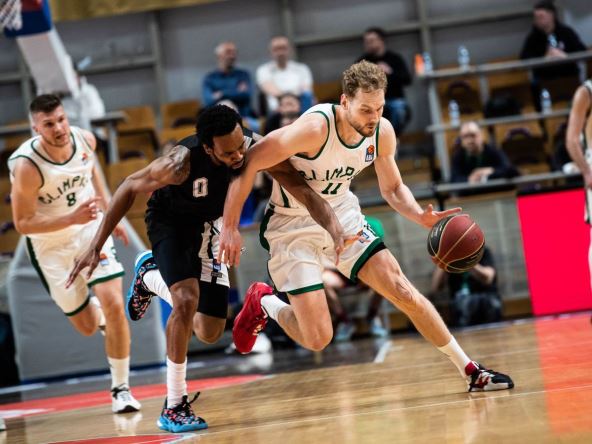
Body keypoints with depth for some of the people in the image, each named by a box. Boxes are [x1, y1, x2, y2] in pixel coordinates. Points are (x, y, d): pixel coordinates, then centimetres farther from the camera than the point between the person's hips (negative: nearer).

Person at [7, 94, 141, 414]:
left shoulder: (84, 139, -15)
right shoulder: (27, 166, -29)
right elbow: (22, 223, -23)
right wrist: (71, 219, -34)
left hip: (90, 227, 2)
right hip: (51, 243, -2)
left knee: (114, 306, -14)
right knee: (87, 327, 7)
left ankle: (120, 388, 1)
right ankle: (95, 310, 47)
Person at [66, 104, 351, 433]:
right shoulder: (183, 161, -37)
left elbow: (304, 192, -26)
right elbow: (130, 187, -22)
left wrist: (335, 231, -44)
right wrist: (95, 246, -23)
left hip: (210, 225, 5)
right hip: (170, 220, -4)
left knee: (210, 333, 5)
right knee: (187, 299, -30)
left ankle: (149, 276, 34)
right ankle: (174, 408, -17)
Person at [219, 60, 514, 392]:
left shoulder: (383, 132, -9)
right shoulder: (315, 128, -30)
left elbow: (392, 188, 8)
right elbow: (248, 164, -25)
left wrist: (422, 217, -12)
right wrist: (230, 228, -24)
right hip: (293, 227, -6)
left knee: (405, 293, 0)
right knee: (317, 338, -13)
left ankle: (470, 370, 14)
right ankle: (263, 303, 19)